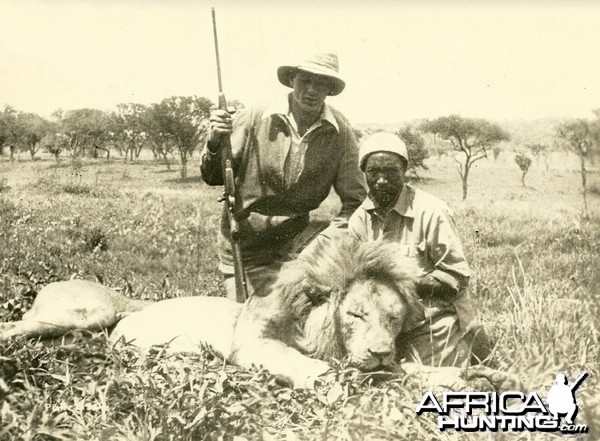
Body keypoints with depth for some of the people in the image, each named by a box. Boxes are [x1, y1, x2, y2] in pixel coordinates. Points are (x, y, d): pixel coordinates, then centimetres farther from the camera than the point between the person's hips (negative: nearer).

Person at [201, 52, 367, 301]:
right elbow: (213, 178, -3)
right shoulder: (254, 119, -10)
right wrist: (215, 143, -23)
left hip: (295, 236, 1)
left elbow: (355, 201, -4)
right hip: (244, 244, -1)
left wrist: (328, 240, -20)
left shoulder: (340, 133, -8)